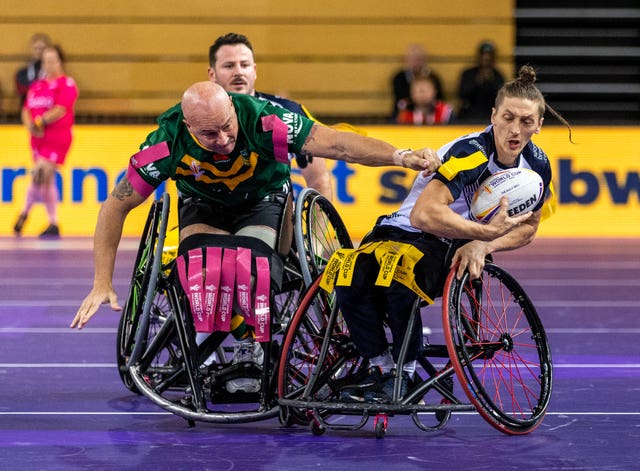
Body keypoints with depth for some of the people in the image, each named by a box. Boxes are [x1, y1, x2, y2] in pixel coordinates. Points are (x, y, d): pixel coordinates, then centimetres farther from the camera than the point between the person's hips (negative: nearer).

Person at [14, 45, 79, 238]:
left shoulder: (67, 84, -5)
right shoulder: (36, 86, 15)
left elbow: (60, 110, -15)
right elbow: (26, 110, 10)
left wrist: (40, 122, -20)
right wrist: (30, 125, -9)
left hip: (57, 137, -6)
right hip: (38, 137, 6)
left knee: (40, 174, -17)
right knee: (47, 179, 13)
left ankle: (25, 213, -5)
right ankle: (53, 225, 23)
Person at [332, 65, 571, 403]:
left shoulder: (537, 166, -5)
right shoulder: (471, 153, -23)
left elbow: (527, 227, 9)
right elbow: (424, 213, -33)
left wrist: (483, 246, -11)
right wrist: (486, 231, -36)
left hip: (456, 250, 2)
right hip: (407, 232, -2)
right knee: (352, 277, -34)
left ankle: (404, 373, -15)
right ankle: (381, 367, -10)